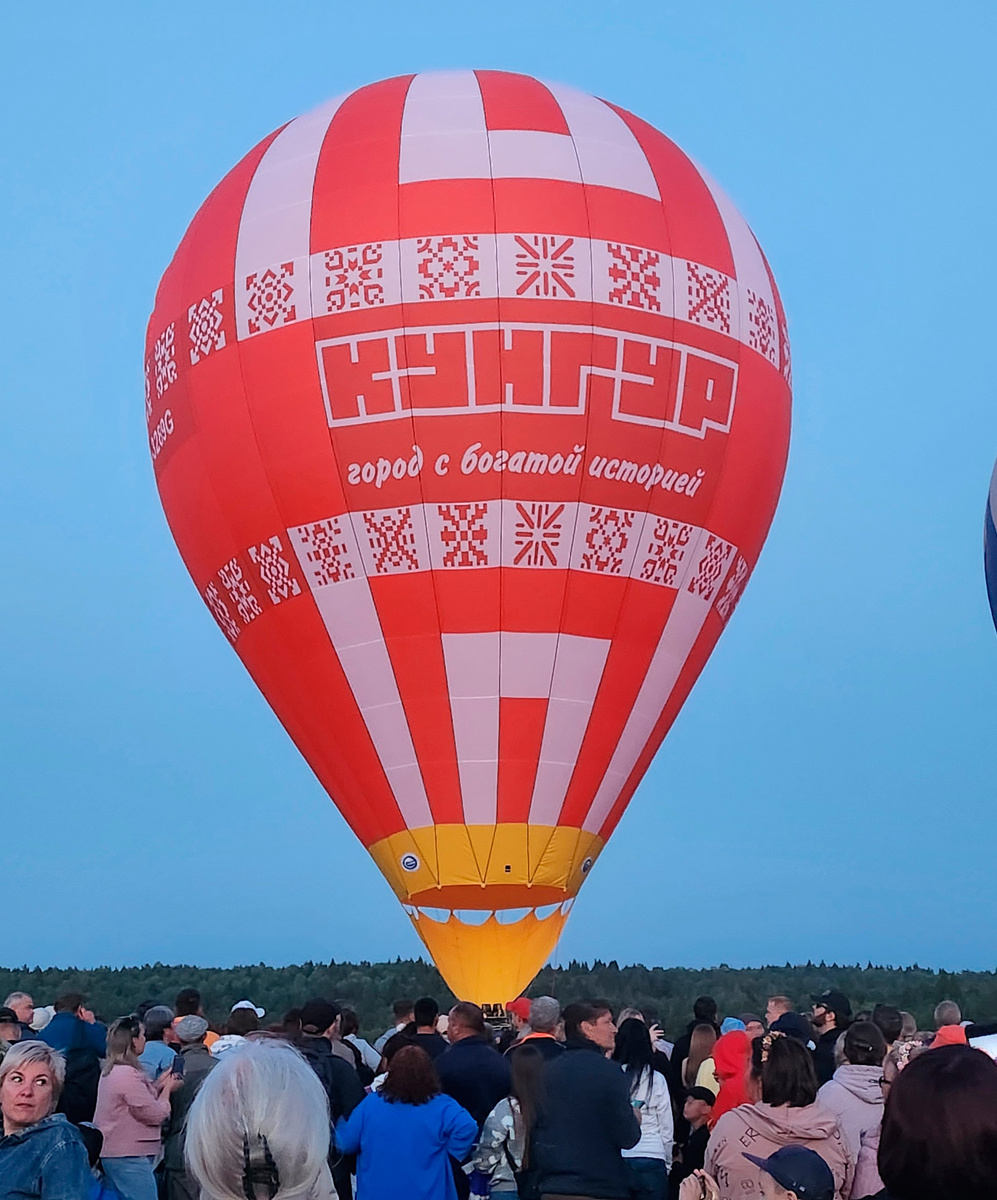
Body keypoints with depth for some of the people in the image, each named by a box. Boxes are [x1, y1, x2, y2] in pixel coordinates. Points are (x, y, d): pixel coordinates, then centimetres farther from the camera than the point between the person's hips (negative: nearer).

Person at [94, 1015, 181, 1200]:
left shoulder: (110, 1071, 12)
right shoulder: (128, 1074, -21)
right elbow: (156, 1114, -16)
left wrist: (158, 1085, 12)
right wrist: (167, 1088, -1)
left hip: (112, 1153, 11)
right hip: (129, 1157, -11)